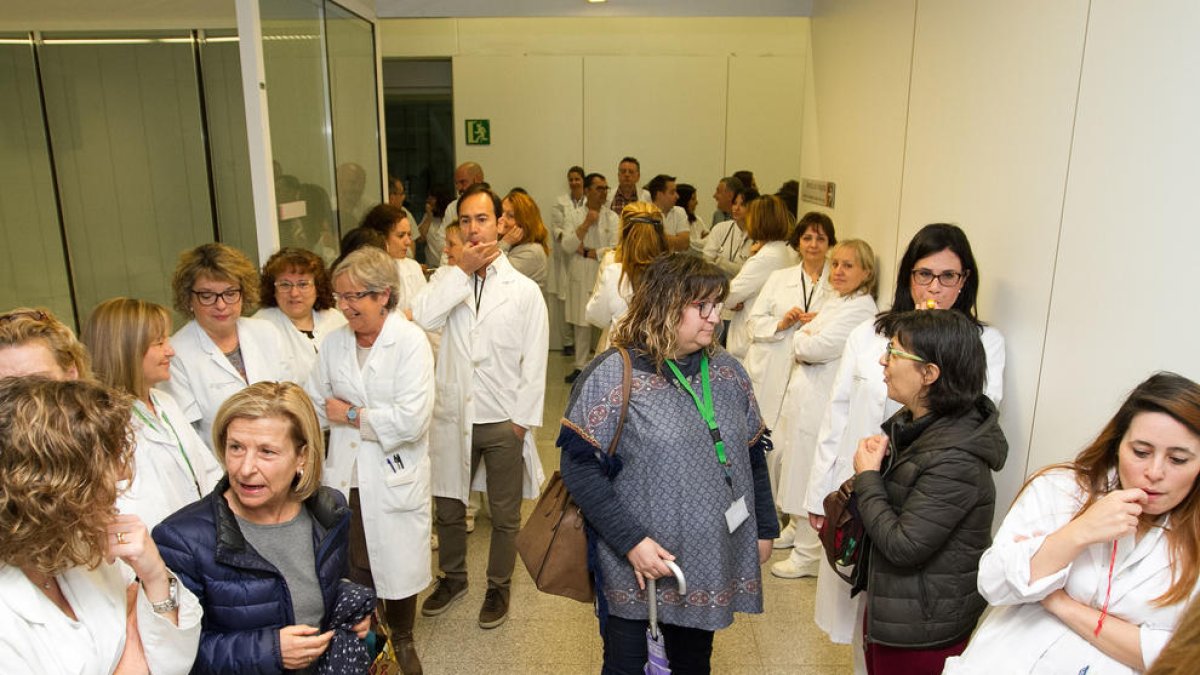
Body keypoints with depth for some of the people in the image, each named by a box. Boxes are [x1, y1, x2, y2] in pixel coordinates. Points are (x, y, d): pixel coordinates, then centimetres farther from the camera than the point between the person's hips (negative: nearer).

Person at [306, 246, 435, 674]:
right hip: (344, 479, 4)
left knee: (397, 564, 12)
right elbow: (316, 407, 9)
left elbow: (412, 419, -21)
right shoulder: (335, 343, 3)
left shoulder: (410, 341, -13)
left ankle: (402, 640, 38)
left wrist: (351, 415, -12)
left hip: (394, 480, -4)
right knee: (354, 567, 14)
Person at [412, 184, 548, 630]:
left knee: (504, 515, 13)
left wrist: (522, 418, -9)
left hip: (503, 421, -2)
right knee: (449, 507, 19)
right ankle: (452, 578, 43)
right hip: (452, 415, 3)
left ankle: (498, 588, 35)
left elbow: (534, 362, -4)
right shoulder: (447, 278, 2)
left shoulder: (524, 289, -5)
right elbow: (422, 318, -19)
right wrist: (462, 271, -17)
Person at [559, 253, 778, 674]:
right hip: (637, 568, -4)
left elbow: (752, 455, 12)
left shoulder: (727, 372, 3)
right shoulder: (612, 375, -15)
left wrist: (764, 528, 12)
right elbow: (579, 467, -17)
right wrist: (630, 542, -19)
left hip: (713, 564, 5)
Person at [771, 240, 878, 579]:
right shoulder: (834, 300, 14)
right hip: (803, 394, 9)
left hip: (821, 401, -9)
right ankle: (797, 529, 39)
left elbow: (817, 347, -21)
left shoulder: (861, 309, -16)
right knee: (797, 466, 20)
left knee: (811, 474, 0)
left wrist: (799, 336, -1)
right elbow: (808, 345, 17)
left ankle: (808, 554, 14)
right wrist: (804, 338, -4)